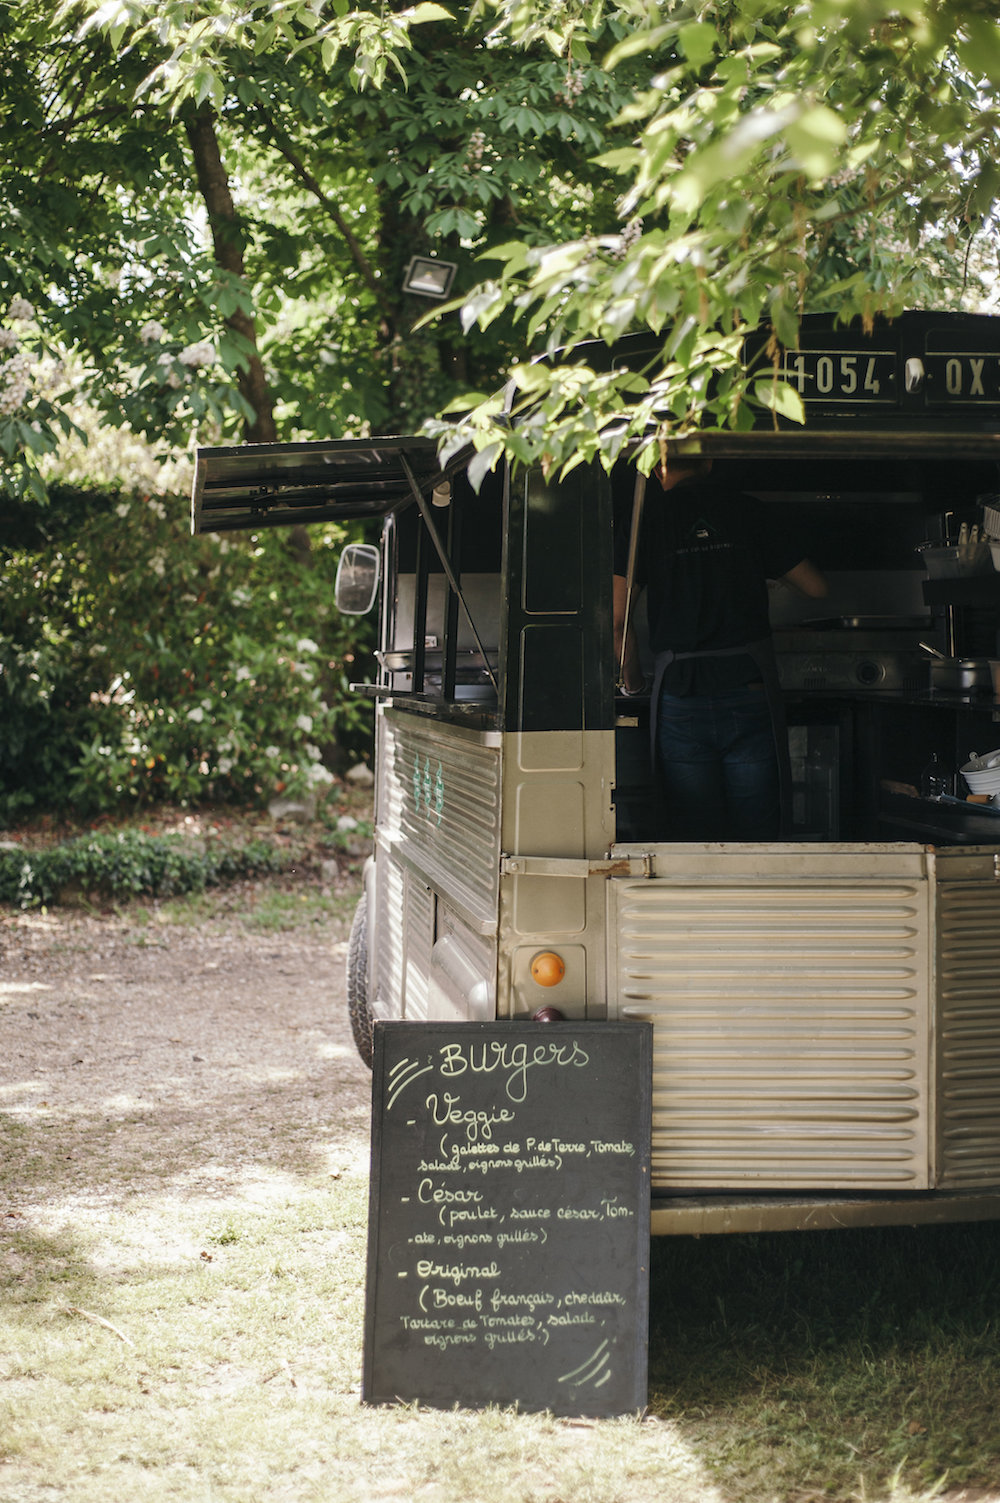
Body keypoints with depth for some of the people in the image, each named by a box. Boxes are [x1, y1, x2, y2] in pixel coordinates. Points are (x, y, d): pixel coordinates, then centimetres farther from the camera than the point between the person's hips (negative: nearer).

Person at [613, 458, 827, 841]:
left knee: (690, 838, 3)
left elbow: (618, 618, 1)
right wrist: (770, 572, 37)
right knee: (758, 837, 3)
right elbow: (816, 586, 16)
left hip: (680, 697, 0)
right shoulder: (747, 511, 10)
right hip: (750, 691, 1)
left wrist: (633, 679, 18)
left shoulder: (643, 519, 6)